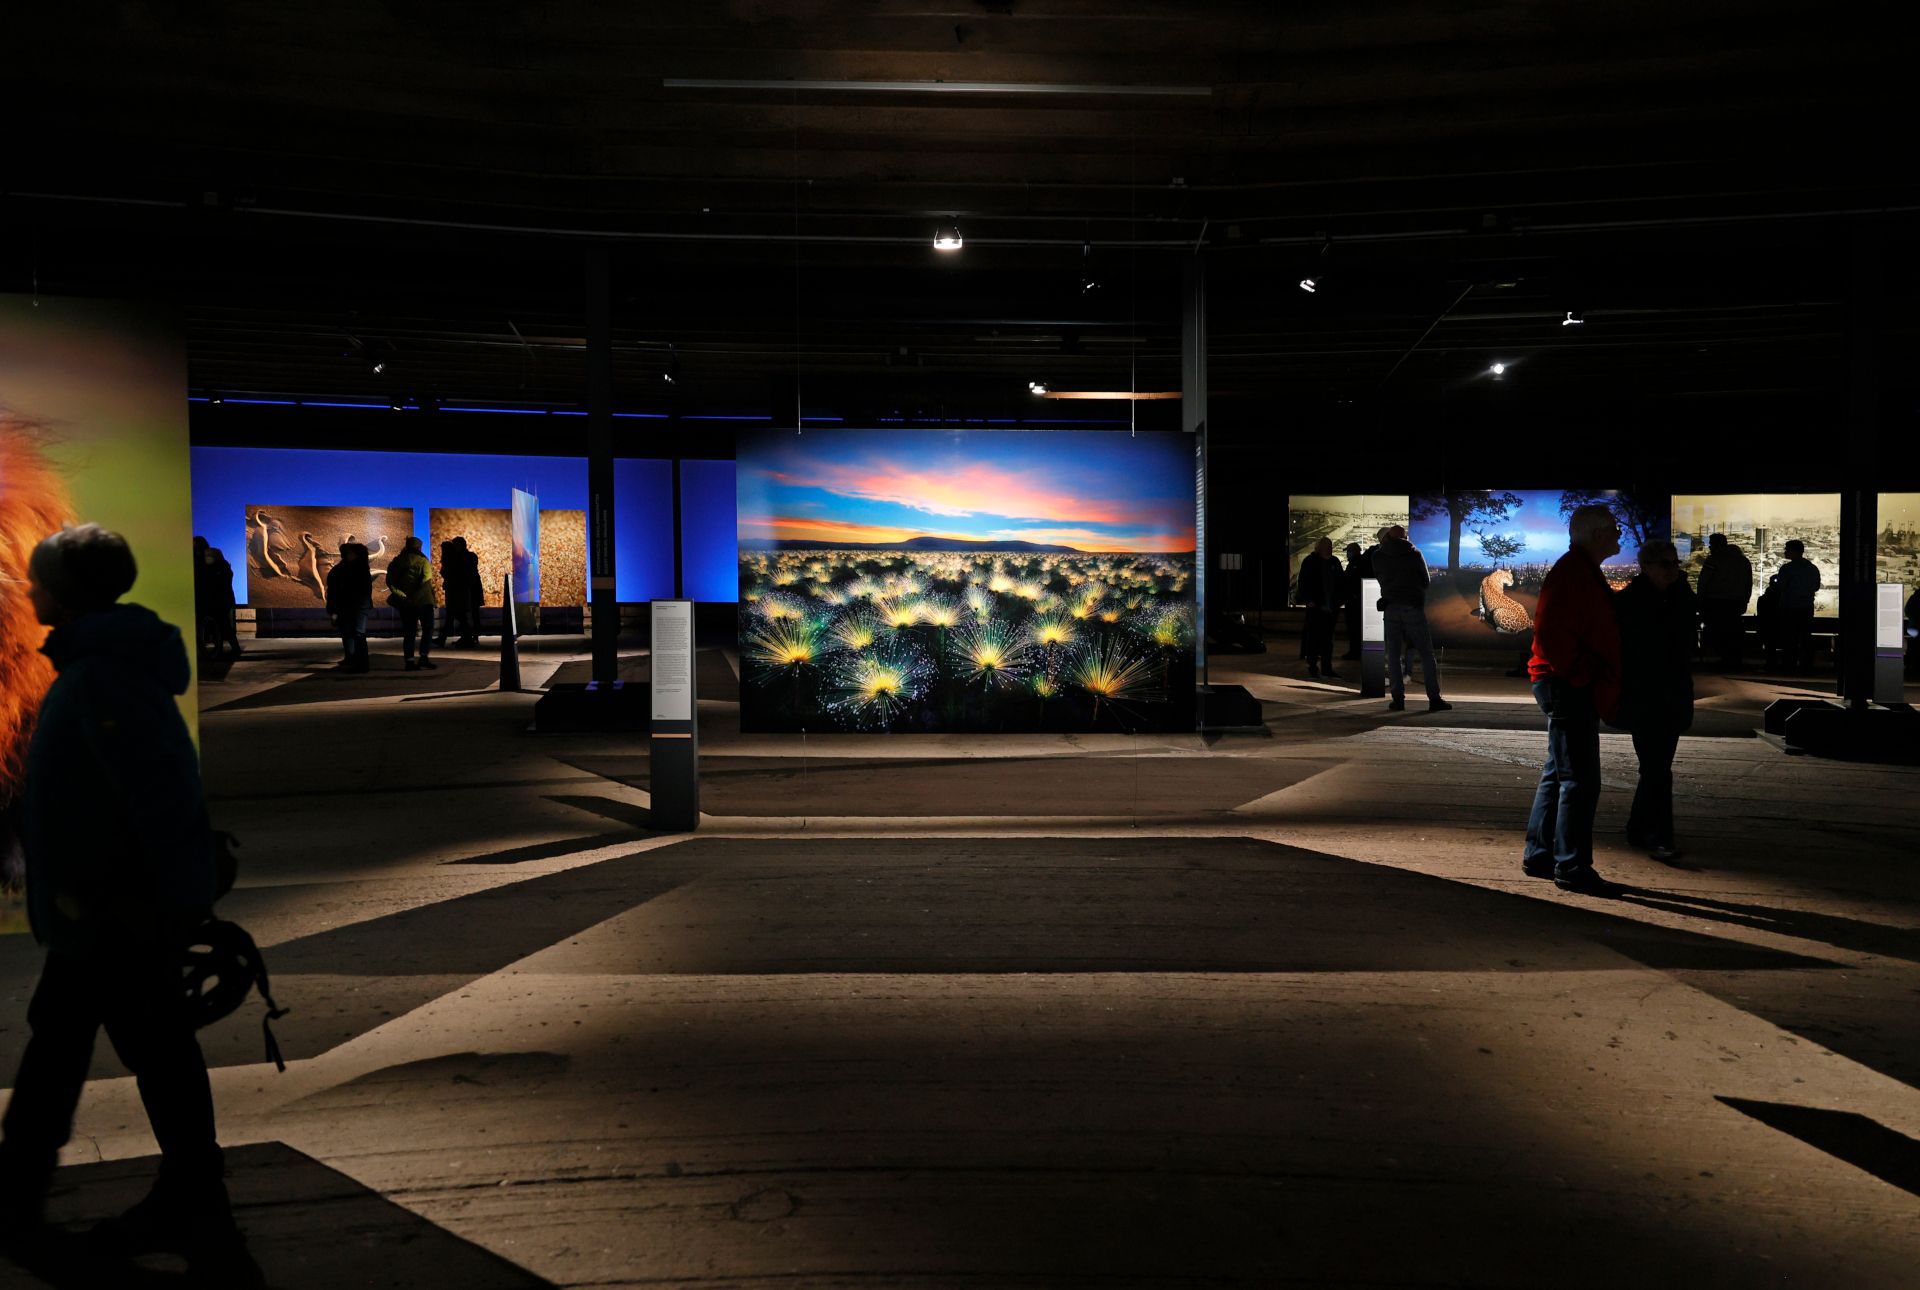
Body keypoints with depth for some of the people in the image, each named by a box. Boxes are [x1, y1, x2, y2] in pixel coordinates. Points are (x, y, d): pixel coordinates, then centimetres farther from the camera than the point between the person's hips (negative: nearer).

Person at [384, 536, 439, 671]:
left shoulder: (397, 561, 8)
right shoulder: (422, 561, -4)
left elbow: (389, 580, -2)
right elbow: (426, 580, -17)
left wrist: (399, 594, -7)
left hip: (405, 602, 4)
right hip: (422, 600, -4)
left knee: (409, 632, 8)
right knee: (428, 628, 6)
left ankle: (409, 661, 3)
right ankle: (424, 657, -6)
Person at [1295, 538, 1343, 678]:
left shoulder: (1334, 562, 11)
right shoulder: (1310, 561, -2)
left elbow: (1341, 582, 17)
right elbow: (1303, 582, -5)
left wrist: (1339, 599, 7)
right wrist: (1308, 600, -12)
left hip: (1330, 607, 4)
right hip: (1315, 606, -4)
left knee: (1328, 638, 6)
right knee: (1313, 637, -2)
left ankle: (1326, 668, 10)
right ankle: (1312, 666, 5)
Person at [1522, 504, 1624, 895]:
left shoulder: (1585, 573, 18)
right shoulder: (1571, 573, -16)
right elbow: (1549, 634, -25)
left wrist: (1604, 688, 18)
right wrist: (1582, 676, -20)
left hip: (1570, 687, 11)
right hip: (1567, 687, -11)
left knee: (1558, 774, 16)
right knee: (1579, 780, -8)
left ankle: (1539, 856, 24)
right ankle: (1572, 869, -4)